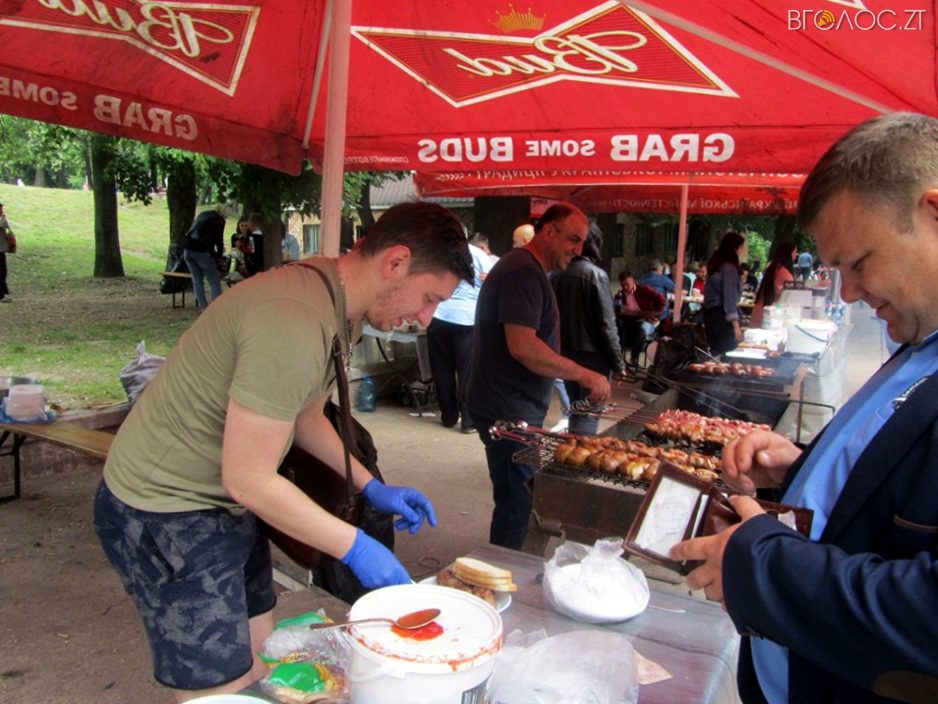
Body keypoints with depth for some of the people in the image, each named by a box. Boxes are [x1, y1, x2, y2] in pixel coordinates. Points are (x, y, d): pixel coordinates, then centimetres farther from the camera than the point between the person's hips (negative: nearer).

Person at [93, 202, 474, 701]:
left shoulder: (336, 302, 2)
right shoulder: (295, 325, -31)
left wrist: (371, 487, 7)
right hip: (166, 512, -9)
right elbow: (249, 480, -26)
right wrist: (355, 547, -17)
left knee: (258, 662, 18)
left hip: (224, 506, 9)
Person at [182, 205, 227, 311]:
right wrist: (220, 254, 18)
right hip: (201, 250, -7)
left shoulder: (202, 214, 22)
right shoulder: (219, 220, 1)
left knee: (197, 279, 14)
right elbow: (219, 239, 1)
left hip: (187, 247, 7)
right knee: (214, 280, 0)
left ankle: (203, 307, 16)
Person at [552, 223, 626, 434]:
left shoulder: (557, 275, 1)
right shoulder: (596, 275, -14)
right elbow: (606, 325, -15)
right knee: (589, 414, 0)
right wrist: (618, 363, -6)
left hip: (566, 353, 6)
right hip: (591, 355, -6)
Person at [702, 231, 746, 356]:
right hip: (721, 314, -9)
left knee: (715, 352, 11)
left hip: (710, 311, 10)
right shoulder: (729, 267, -14)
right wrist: (736, 325, -24)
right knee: (727, 354, -6)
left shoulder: (716, 263, 13)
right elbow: (730, 296, -21)